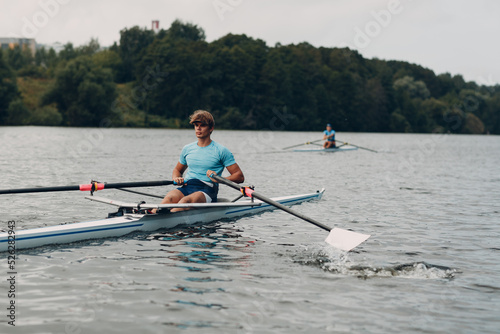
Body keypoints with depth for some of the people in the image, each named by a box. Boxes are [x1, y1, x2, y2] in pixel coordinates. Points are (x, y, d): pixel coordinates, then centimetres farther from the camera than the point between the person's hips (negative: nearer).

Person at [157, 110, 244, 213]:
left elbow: (240, 176, 1)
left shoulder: (221, 151, 4)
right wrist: (176, 178, 9)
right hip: (186, 187, 4)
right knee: (170, 197, -33)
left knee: (186, 200, -38)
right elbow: (177, 170, 34)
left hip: (207, 190, -4)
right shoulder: (187, 149, 18)